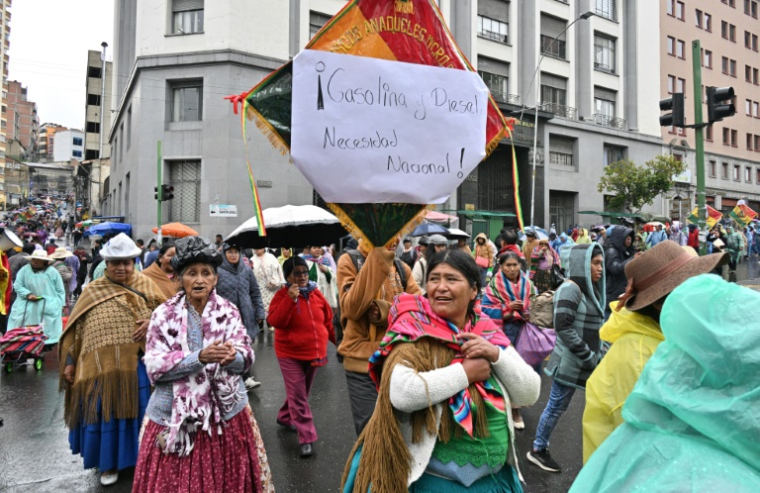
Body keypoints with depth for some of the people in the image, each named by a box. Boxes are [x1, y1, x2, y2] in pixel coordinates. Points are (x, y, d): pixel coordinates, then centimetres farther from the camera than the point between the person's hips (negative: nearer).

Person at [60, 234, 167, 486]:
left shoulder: (145, 285, 5)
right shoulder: (92, 291, 5)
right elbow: (75, 329, 7)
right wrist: (70, 362, 4)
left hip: (137, 363, 0)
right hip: (103, 365, 0)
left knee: (138, 409, 9)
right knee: (107, 411, 7)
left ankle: (142, 457, 29)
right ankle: (110, 463, 26)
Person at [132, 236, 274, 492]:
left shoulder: (229, 311, 0)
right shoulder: (163, 314, -4)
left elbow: (246, 357, -4)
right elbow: (154, 367, -12)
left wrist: (233, 356, -27)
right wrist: (199, 357, -26)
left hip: (225, 410, 1)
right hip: (175, 414, -1)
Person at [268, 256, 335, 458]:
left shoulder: (316, 294, 3)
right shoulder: (282, 295, -10)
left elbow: (328, 321, 11)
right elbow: (275, 321, -23)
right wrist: (290, 299, -31)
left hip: (314, 352, 5)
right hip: (290, 354, -5)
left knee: (302, 393, 19)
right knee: (298, 396, -4)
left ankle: (285, 418, 43)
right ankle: (307, 438, 2)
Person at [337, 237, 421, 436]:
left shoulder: (402, 268, 7)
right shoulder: (349, 262, -5)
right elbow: (352, 308, -19)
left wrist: (387, 310, -21)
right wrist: (377, 260, -24)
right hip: (363, 364, -4)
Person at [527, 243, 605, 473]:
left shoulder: (590, 288, 11)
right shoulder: (570, 289, -15)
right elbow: (563, 327, -22)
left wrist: (597, 353, 7)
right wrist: (588, 356, -17)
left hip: (589, 362, 8)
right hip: (570, 363, -8)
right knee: (556, 407, 4)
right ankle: (538, 450, 21)